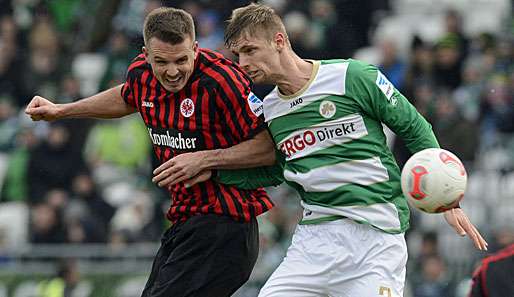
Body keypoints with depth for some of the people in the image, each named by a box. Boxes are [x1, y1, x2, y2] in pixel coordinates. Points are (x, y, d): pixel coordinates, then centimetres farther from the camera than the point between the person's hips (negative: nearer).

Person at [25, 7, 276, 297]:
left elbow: (270, 147, -19)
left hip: (223, 224, -8)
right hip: (184, 220, 8)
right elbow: (127, 98, 28)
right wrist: (61, 110, 31)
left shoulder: (222, 81, -20)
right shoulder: (141, 73, 2)